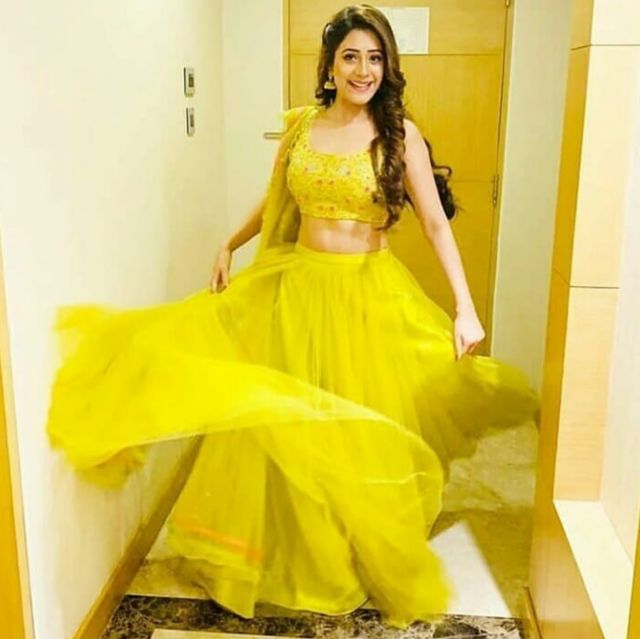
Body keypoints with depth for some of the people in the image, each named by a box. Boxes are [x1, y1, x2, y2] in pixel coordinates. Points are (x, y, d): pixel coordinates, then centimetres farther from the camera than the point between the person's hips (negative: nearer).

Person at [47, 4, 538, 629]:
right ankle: (299, 556, 29)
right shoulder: (300, 126, 5)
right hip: (298, 290, 3)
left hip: (371, 296, -3)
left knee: (364, 432, 6)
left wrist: (465, 308, -13)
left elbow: (436, 223, -7)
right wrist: (228, 246, 16)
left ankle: (376, 559, 30)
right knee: (289, 426, 7)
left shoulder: (399, 133, -4)